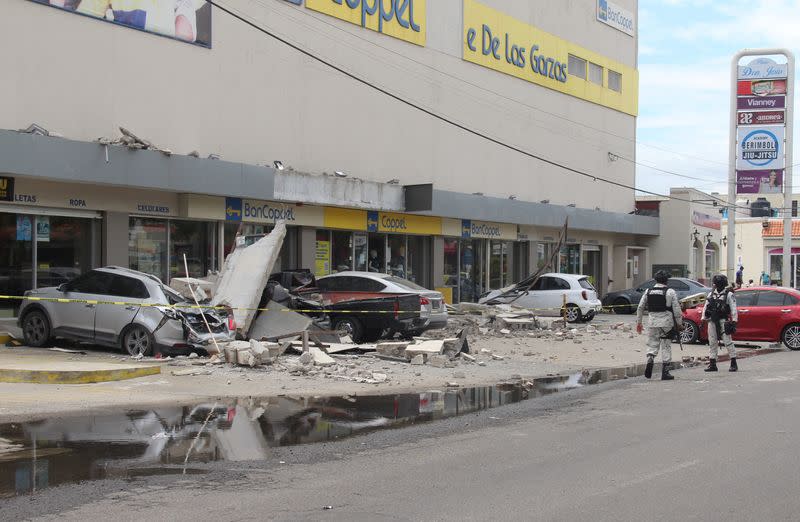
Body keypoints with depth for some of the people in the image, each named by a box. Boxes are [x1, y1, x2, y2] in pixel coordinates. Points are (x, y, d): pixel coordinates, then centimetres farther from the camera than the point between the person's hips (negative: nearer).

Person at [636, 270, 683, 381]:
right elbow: (676, 309, -6)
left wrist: (638, 322, 16)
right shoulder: (670, 292, -5)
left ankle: (650, 359, -17)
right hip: (666, 322, -2)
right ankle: (665, 372, 6)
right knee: (666, 347, 5)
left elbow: (640, 308, 8)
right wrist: (679, 323, 2)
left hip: (652, 322, 2)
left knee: (652, 344, 13)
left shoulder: (648, 292, 5)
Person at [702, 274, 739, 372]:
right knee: (712, 343, 7)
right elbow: (705, 307, 19)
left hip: (723, 321, -6)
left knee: (728, 342, -8)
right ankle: (712, 364, 13)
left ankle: (734, 364, -3)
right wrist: (703, 318, 12)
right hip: (712, 321, 6)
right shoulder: (711, 294, 16)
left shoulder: (729, 294, -1)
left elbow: (733, 309, -6)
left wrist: (734, 320, -13)